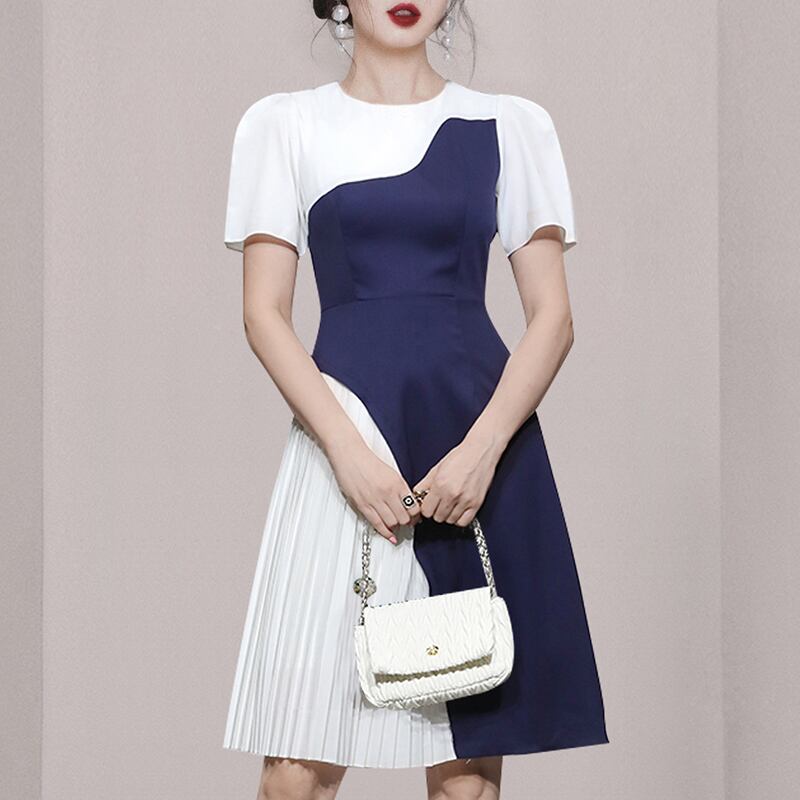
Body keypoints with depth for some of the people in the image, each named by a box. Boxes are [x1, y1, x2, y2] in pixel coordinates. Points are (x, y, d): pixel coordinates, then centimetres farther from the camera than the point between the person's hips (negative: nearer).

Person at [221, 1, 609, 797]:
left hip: (482, 440, 1)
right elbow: (264, 313, 3)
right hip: (341, 438, -1)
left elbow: (552, 315, 5)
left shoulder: (511, 125, 10)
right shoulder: (284, 125, 9)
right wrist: (346, 447, -12)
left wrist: (483, 448, -11)